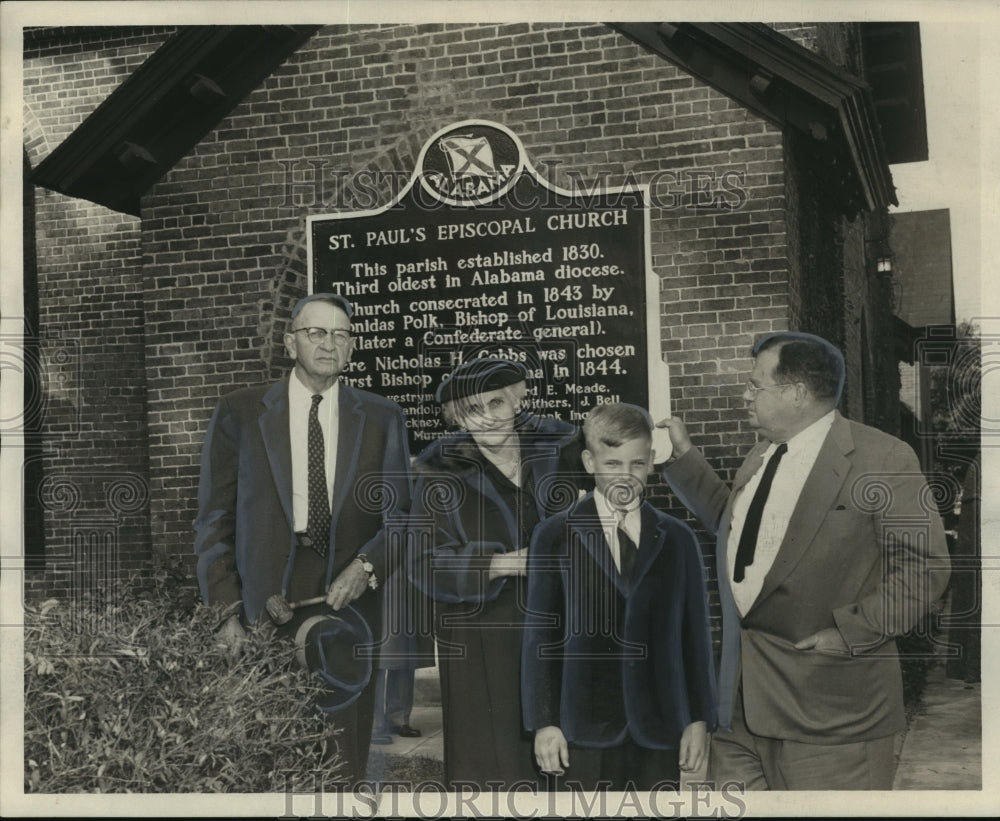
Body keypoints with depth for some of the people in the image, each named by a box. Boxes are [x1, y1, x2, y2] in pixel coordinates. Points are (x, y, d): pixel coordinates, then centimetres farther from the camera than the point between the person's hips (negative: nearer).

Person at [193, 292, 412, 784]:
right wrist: (225, 609, -3)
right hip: (264, 604, -1)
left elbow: (400, 515, 9)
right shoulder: (240, 414, 6)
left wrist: (368, 565, -10)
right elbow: (214, 520, 6)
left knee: (344, 761, 3)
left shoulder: (381, 419, 10)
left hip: (349, 594, 1)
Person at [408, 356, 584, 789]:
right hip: (485, 646, -2)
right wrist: (501, 564, -18)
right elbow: (426, 562, -8)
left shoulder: (556, 449, 3)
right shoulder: (441, 474, -4)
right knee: (497, 765, 0)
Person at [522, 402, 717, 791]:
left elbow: (695, 632, 8)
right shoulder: (555, 536, 3)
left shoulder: (677, 538, 8)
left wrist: (700, 719, 4)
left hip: (660, 729, 2)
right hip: (587, 732, -1)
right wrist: (544, 722, -2)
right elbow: (539, 635, 2)